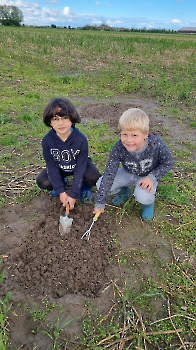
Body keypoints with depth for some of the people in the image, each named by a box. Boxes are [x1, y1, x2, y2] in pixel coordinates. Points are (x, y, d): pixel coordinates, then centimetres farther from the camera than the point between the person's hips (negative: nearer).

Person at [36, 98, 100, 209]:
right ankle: (62, 182, 13)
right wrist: (61, 192, -18)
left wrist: (73, 195, -23)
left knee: (94, 177, -30)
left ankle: (85, 187, 8)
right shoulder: (47, 141, -23)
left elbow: (80, 168, -24)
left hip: (79, 165, -2)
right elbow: (52, 167, -15)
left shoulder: (81, 140, -29)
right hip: (59, 168, 2)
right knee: (43, 182, -20)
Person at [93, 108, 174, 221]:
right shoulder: (118, 148, -28)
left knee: (142, 197, -33)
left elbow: (168, 163, -11)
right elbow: (109, 175, -24)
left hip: (147, 176, -2)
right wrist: (100, 203, -20)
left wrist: (152, 177, -27)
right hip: (127, 173, 3)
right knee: (101, 184, -15)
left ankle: (148, 202, 8)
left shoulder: (156, 144, -31)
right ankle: (125, 191, 17)